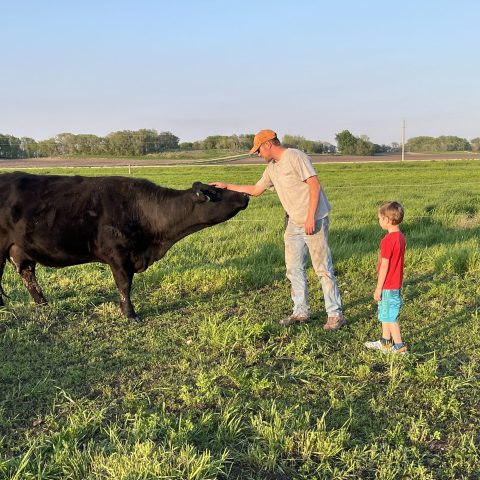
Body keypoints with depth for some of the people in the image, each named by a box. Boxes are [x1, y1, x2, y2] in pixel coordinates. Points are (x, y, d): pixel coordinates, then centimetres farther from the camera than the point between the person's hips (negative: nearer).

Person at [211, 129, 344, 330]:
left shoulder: (296, 157, -13)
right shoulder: (272, 168, 14)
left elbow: (315, 185, -19)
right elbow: (255, 189, 25)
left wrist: (311, 217, -23)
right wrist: (227, 186, 24)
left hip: (314, 221, -9)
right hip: (294, 223, 9)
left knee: (323, 268, -5)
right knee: (294, 269, 11)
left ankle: (335, 314, 3)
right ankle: (301, 312, 22)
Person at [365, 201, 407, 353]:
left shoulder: (388, 240, -22)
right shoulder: (400, 237, 6)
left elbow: (384, 266, -21)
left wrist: (378, 288, -14)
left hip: (388, 286, -9)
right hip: (396, 283, 9)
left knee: (390, 316, 0)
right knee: (385, 314, 20)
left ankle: (399, 346, 6)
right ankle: (385, 342, 31)